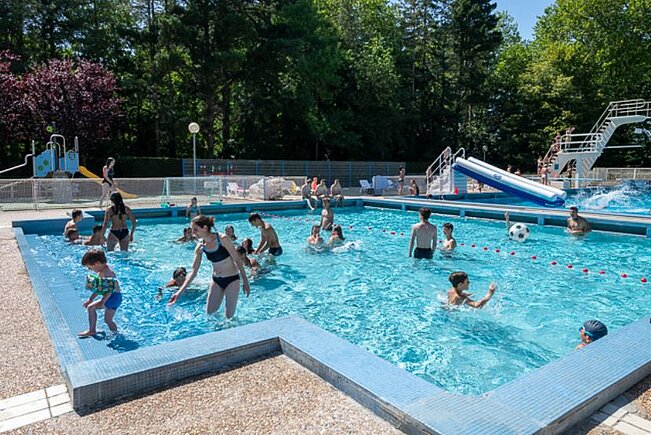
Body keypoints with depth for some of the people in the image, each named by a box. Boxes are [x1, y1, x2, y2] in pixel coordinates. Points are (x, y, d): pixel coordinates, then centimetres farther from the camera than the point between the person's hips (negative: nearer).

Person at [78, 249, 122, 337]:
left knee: (91, 307, -14)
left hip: (114, 297, -10)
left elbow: (110, 290, -26)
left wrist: (102, 302, -26)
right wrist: (90, 299, 16)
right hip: (113, 298, 10)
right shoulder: (101, 271, 9)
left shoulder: (106, 272, -22)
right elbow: (99, 288, 18)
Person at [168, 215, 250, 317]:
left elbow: (237, 260, -13)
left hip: (232, 279, -5)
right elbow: (193, 271, -3)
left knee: (229, 316, 2)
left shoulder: (222, 239, -20)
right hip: (216, 280, 5)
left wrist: (245, 281, -11)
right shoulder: (200, 247, -4)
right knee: (209, 313, 11)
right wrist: (180, 292, -10)